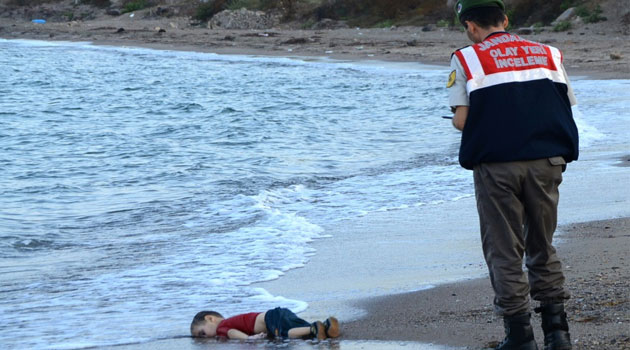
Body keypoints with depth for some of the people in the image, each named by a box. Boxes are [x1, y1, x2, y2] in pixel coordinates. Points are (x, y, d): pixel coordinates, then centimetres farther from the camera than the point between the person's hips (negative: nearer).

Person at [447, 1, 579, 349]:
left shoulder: (466, 60, 0)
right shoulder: (548, 54, 10)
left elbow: (462, 121, -6)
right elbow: (566, 108, 9)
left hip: (496, 166, -3)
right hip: (545, 162, 3)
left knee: (505, 252, 6)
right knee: (542, 247, 17)